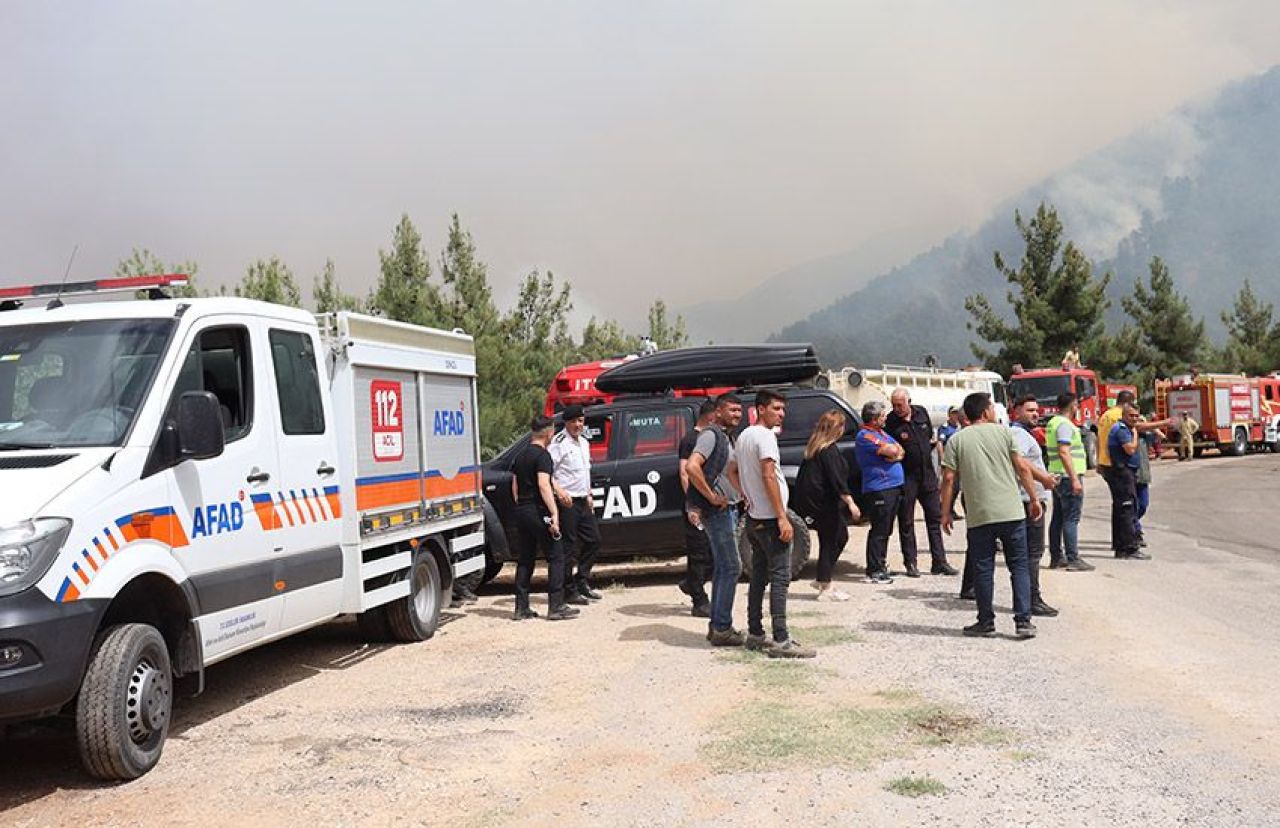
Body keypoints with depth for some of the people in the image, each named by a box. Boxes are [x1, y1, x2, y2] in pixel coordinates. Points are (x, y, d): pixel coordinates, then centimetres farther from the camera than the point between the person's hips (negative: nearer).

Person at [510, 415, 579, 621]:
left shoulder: (520, 456, 15)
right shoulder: (543, 455, -11)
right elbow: (543, 485, -21)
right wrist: (554, 513, -24)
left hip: (521, 512, 8)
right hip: (539, 512, -8)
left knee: (525, 560, 12)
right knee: (556, 558, -1)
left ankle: (521, 608, 12)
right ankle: (556, 607, -3)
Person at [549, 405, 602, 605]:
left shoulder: (584, 442, 16)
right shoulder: (559, 442, -12)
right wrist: (558, 490, -31)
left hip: (583, 501, 9)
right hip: (567, 502, -9)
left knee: (593, 540, 12)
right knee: (569, 547, -5)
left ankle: (582, 583, 23)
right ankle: (569, 591, 3)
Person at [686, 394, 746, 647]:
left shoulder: (725, 437, 19)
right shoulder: (711, 435, -13)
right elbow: (692, 467, -27)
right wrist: (712, 497, -22)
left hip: (727, 510, 10)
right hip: (717, 511, -10)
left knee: (722, 568, 13)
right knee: (731, 568, -9)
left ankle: (717, 625, 19)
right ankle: (722, 629, -5)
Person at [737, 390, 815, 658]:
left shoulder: (743, 436, 14)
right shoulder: (765, 436, -14)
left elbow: (735, 472, 21)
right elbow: (769, 477, -20)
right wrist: (782, 518, -21)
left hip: (753, 518, 10)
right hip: (770, 518, -10)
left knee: (759, 576, 13)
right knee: (780, 578, -9)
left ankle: (755, 634, 17)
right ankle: (781, 641, -11)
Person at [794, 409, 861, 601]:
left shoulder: (814, 447, 12)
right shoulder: (829, 450, -16)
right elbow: (836, 479, -22)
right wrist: (850, 502, -22)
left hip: (810, 500, 10)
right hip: (823, 503, -10)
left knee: (841, 535, 18)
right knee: (830, 541, -1)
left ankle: (823, 580, 21)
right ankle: (825, 588, 4)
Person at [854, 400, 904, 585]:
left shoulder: (881, 432, 19)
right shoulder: (865, 435, -12)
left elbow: (900, 451, 13)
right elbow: (891, 451, -20)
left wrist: (894, 455, -8)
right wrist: (893, 450, 2)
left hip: (893, 487, 9)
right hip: (879, 488, -9)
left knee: (885, 530, 14)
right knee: (879, 530, -8)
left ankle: (881, 565, 23)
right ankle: (874, 571, -4)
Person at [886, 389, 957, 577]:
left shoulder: (922, 413, 2)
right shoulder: (890, 422, -12)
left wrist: (929, 450, 13)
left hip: (927, 474, 5)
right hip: (906, 477, -5)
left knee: (935, 518, 7)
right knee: (906, 522, 2)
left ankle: (939, 562, 14)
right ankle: (910, 563, 11)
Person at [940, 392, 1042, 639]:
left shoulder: (956, 440, 2)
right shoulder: (1003, 431, 2)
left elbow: (948, 478, -2)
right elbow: (1022, 467, 1)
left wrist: (946, 513, 4)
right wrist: (1034, 499, 9)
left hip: (978, 516, 0)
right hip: (1011, 512, 0)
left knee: (983, 569, 9)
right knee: (1019, 567, 8)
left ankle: (986, 621, 14)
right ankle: (1023, 621, 4)